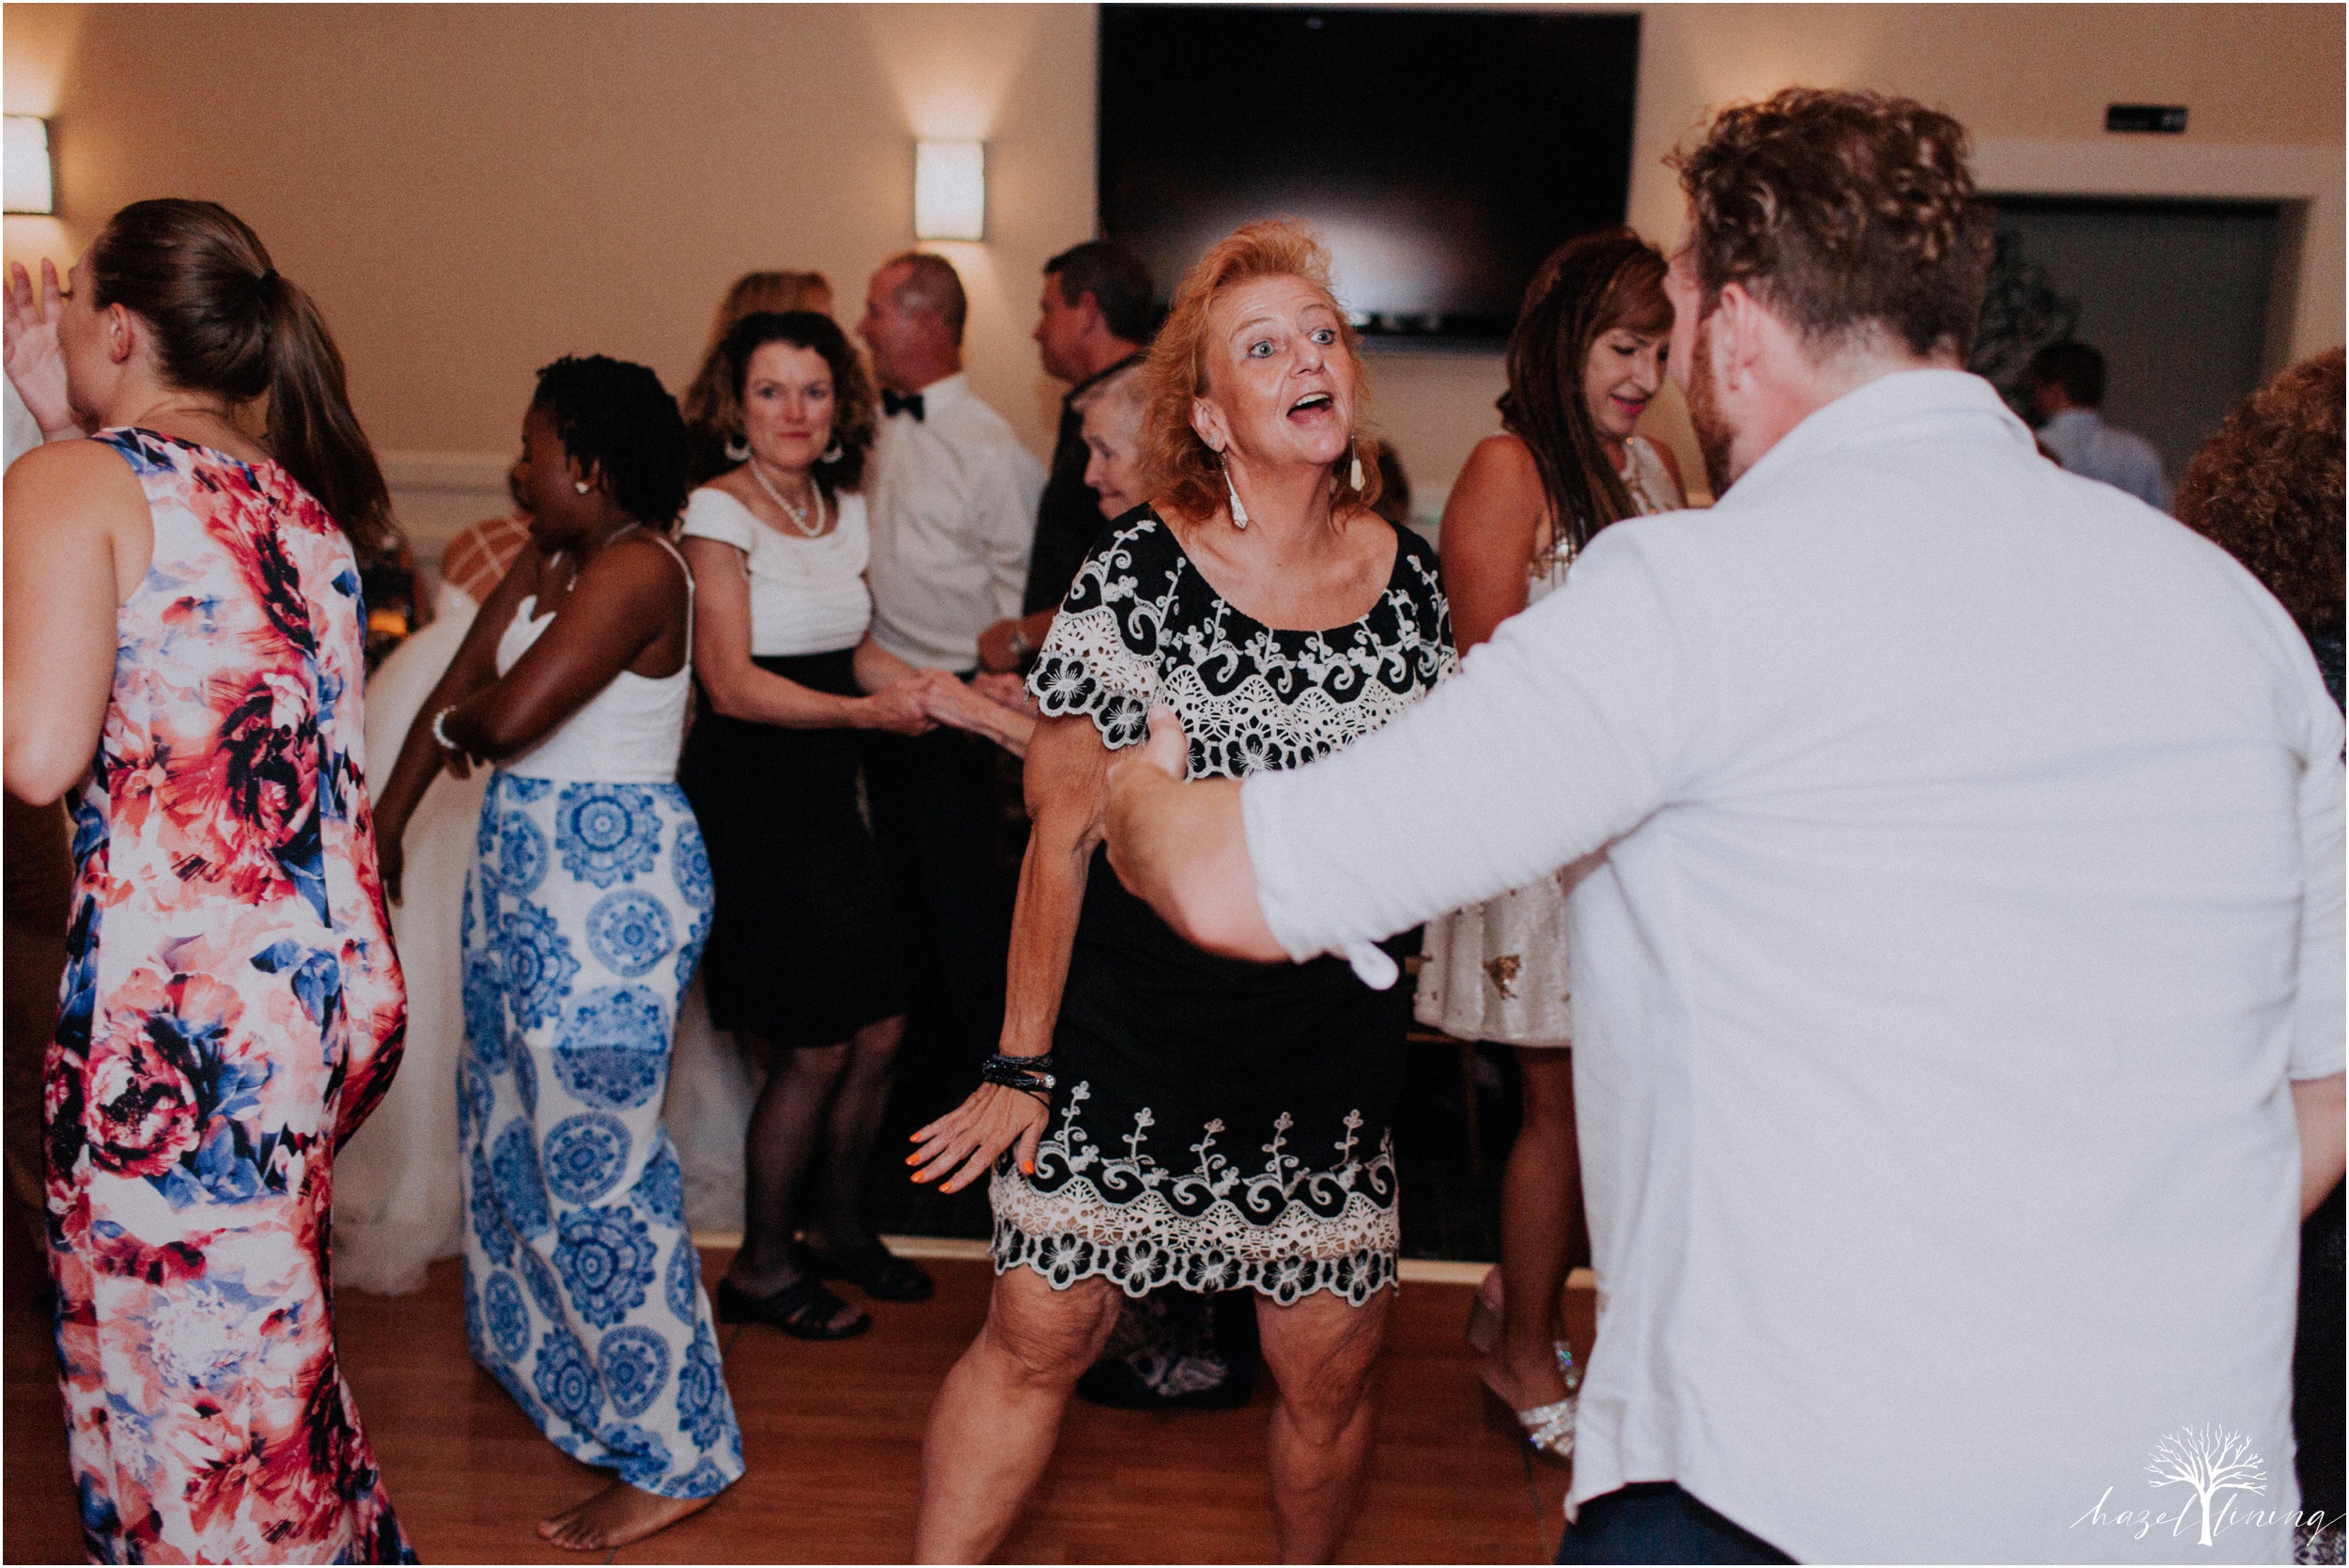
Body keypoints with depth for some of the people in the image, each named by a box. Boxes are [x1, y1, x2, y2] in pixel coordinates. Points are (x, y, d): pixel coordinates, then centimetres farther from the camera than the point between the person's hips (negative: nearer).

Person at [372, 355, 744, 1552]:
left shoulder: (634, 569, -20)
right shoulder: (546, 560, 11)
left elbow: (509, 714, -26)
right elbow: (458, 685, 15)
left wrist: (459, 727, -3)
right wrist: (385, 824, 18)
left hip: (612, 889, -10)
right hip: (530, 869, 10)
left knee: (595, 1158, -6)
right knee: (516, 1112, 25)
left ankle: (676, 1454, 6)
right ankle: (536, 1342, 48)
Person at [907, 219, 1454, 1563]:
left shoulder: (1410, 578, 0)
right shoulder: (1136, 575, -11)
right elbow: (1065, 833, -7)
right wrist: (1022, 1062, -5)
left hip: (1333, 1037, 3)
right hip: (1128, 1032, -3)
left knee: (1335, 1371, 11)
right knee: (1038, 1336, 1)